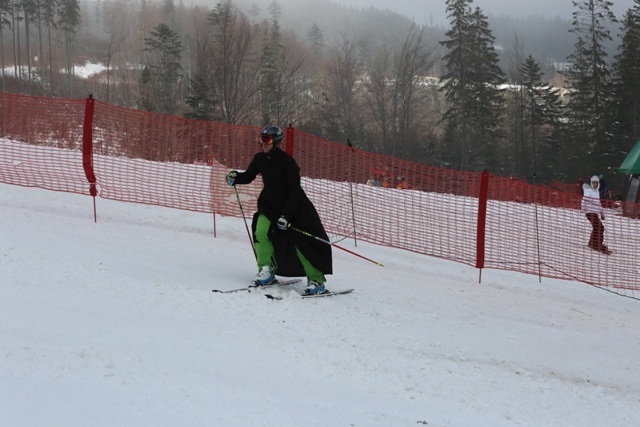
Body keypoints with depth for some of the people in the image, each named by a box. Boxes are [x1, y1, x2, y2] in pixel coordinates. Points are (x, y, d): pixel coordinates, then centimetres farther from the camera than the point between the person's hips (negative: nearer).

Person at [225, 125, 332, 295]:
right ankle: (266, 271, -10)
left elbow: (295, 191, -23)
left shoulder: (287, 161, -22)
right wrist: (235, 177, -15)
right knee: (261, 230, -20)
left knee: (302, 244, -8)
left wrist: (286, 215, -29)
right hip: (270, 205, 5)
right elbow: (248, 176, 9)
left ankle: (317, 281, 0)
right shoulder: (259, 159, -5)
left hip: (295, 206, -5)